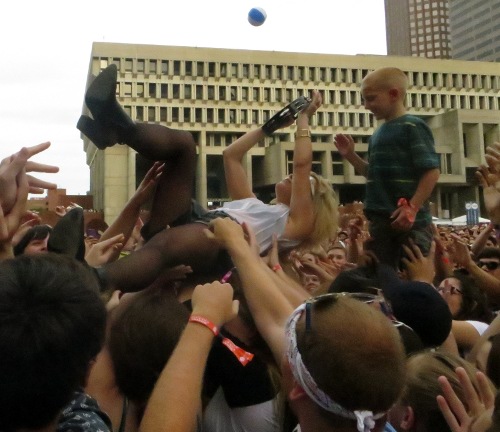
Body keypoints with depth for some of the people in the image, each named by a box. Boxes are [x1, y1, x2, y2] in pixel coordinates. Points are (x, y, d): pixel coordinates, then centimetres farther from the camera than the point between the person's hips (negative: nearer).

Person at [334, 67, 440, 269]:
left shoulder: (412, 126, -10)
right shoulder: (379, 133, 15)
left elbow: (432, 171, -16)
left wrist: (412, 208, -22)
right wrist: (350, 155, 10)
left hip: (409, 221, -8)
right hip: (380, 220, 8)